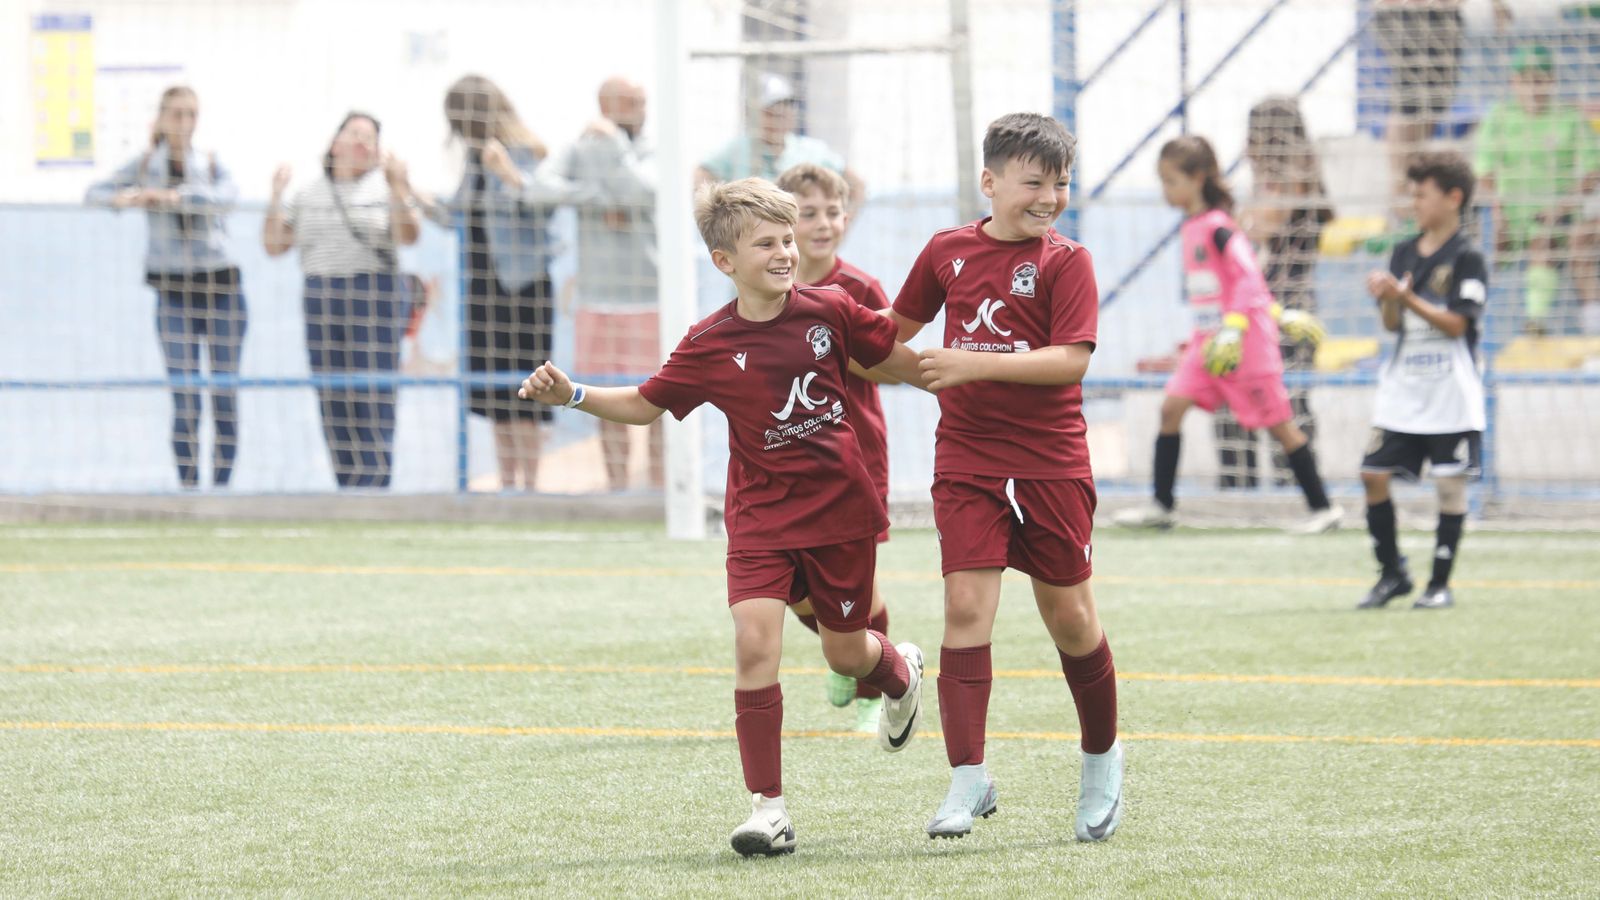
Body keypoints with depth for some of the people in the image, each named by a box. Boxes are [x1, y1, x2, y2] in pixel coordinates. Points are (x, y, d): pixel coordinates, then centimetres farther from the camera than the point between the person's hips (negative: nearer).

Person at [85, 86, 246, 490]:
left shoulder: (210, 164, 0)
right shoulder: (146, 165, 3)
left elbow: (227, 196, -20)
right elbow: (95, 192, 1)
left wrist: (173, 196, -34)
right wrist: (122, 198, -21)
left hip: (221, 288, 0)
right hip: (174, 292, 0)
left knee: (226, 400, 1)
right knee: (186, 403, -8)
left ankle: (222, 490, 9)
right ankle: (189, 492, -4)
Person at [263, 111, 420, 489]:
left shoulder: (386, 187, 4)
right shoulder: (308, 194, 14)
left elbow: (408, 235, -9)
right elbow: (274, 245, 11)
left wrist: (397, 188, -23)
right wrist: (276, 195, 0)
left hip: (375, 301, -4)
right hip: (322, 302, 4)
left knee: (372, 402, -10)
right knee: (334, 408, 3)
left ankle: (373, 492, -9)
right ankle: (349, 496, 8)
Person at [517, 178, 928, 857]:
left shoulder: (828, 311, -8)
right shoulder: (710, 346, -9)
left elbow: (896, 360, 8)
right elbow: (646, 404, 2)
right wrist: (570, 395, -11)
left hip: (840, 508, 1)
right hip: (761, 515, 0)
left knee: (845, 652, 11)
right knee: (755, 641, -17)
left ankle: (902, 671, 52)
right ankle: (768, 805, -9)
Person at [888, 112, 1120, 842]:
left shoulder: (1065, 261, -6)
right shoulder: (947, 251, 4)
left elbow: (1070, 360, -18)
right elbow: (898, 330, 22)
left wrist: (974, 364, -24)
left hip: (1051, 465, -2)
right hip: (966, 462, 2)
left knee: (1069, 616, 8)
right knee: (966, 606, -10)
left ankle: (1102, 761, 30)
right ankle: (967, 781, -9)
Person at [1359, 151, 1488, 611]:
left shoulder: (1467, 259, -7)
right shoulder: (1403, 254, 9)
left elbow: (1456, 324, -14)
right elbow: (1392, 323, 8)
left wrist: (1407, 298, -23)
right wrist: (1387, 299, -13)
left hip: (1451, 395, -6)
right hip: (1402, 389, 6)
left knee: (1450, 483, -2)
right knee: (1373, 474, 0)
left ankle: (1441, 582, 7)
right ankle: (1393, 573, 13)